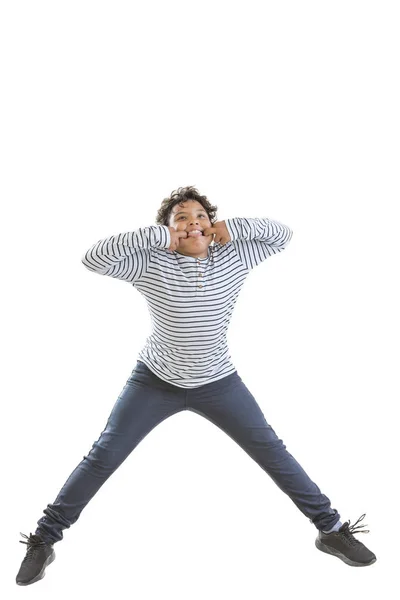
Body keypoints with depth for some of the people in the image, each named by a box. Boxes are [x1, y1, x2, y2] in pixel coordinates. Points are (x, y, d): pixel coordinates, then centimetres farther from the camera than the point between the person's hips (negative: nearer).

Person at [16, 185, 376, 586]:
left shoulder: (233, 257, -8)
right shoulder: (151, 263, -16)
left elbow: (282, 235, -2)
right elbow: (92, 258, -26)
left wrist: (232, 228, -18)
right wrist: (157, 236, -29)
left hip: (218, 383, 2)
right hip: (155, 381, -1)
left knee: (272, 453, 4)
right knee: (103, 456, -1)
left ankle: (331, 529, 20)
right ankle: (44, 540, 15)